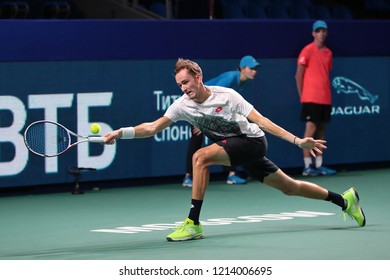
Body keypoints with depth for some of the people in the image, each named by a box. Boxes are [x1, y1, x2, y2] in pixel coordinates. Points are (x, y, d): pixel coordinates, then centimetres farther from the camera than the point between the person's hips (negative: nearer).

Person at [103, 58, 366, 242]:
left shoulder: (227, 96, -20)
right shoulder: (182, 105, -7)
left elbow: (261, 120, -17)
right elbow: (153, 128, -9)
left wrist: (297, 141, -20)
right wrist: (122, 132, -24)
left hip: (252, 141, -6)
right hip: (234, 146, 6)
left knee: (201, 157, -28)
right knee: (289, 187, 12)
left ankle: (193, 224, -23)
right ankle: (344, 199, 30)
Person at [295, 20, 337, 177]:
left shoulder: (328, 53, 13)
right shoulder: (307, 50, -5)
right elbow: (298, 75, -4)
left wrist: (327, 94, 12)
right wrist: (302, 95, -6)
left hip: (325, 99, 6)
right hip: (311, 98, -6)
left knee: (321, 130, 7)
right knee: (310, 129, -9)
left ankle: (319, 165, 11)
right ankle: (307, 166, -8)